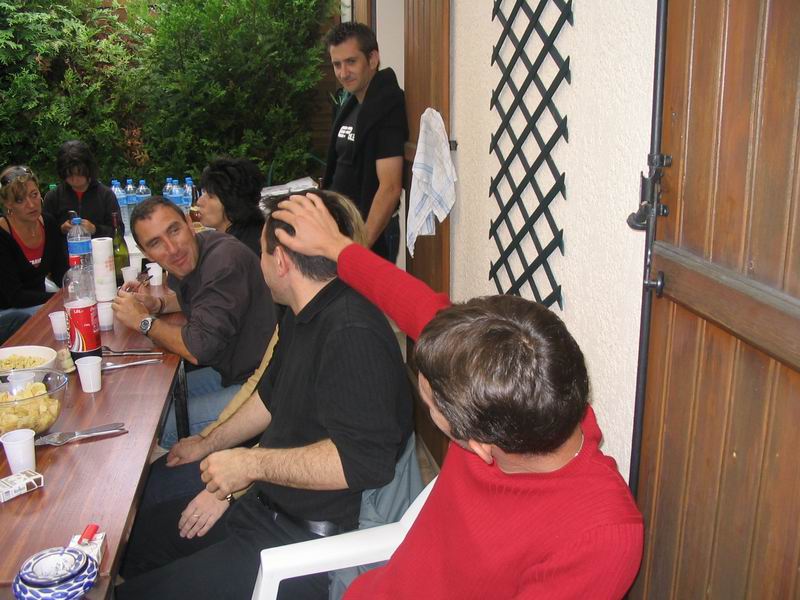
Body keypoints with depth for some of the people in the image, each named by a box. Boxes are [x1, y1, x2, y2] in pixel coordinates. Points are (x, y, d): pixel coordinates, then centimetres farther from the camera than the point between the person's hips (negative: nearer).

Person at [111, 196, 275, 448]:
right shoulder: (186, 262, 4)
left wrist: (144, 321, -13)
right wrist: (157, 304, 8)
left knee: (160, 429, -13)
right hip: (229, 372, 10)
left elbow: (200, 349, -29)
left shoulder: (224, 261, -25)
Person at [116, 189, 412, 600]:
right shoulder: (301, 317, 7)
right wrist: (206, 446, 29)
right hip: (263, 503, 10)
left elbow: (365, 460, -35)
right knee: (134, 539, 19)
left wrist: (251, 463, -24)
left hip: (307, 540, -10)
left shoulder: (353, 334, -28)